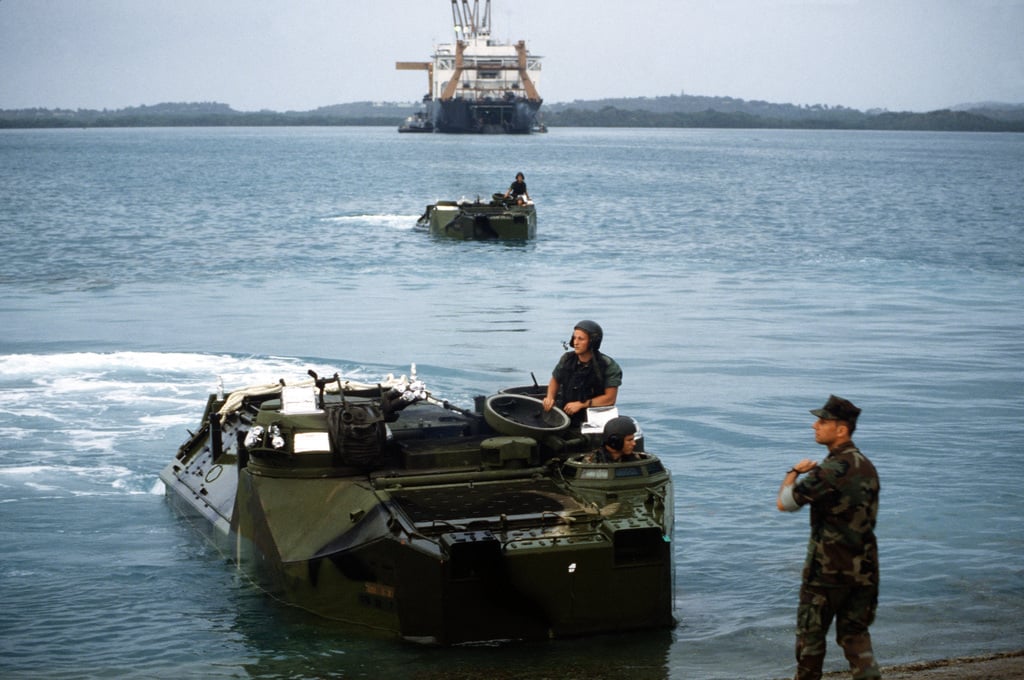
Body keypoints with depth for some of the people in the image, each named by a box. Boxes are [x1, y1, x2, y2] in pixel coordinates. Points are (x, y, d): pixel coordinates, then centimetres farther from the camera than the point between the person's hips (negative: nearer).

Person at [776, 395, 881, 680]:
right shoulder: (866, 466, 6)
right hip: (864, 568, 7)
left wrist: (794, 472, 4)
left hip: (829, 570, -7)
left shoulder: (832, 471, -21)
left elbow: (784, 503, -13)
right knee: (854, 632, 14)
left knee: (811, 633, 10)